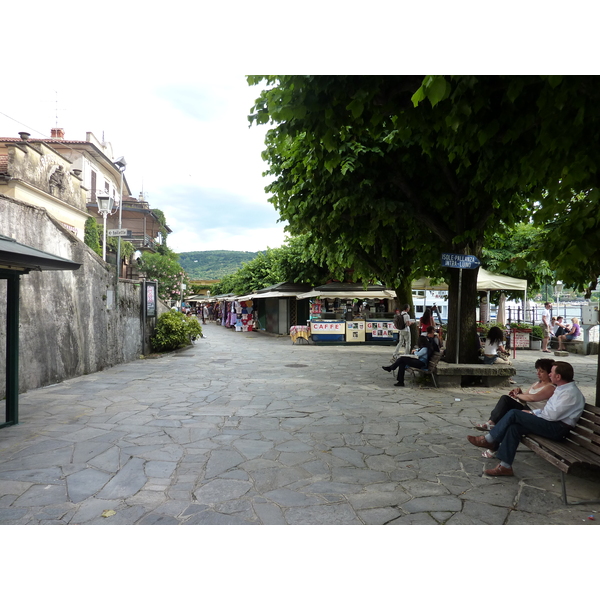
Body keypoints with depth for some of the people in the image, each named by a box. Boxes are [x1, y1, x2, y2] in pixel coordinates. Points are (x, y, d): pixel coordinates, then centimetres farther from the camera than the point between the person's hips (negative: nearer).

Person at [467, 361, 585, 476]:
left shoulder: (571, 393, -15)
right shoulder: (563, 389, 17)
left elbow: (553, 415, -21)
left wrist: (533, 413, -5)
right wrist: (533, 412, 5)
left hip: (558, 428, -9)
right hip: (553, 424, 9)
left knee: (514, 414, -17)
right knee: (514, 427, -10)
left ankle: (489, 440, -7)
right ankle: (505, 466, -11)